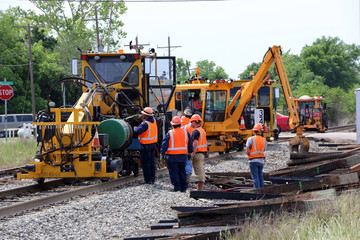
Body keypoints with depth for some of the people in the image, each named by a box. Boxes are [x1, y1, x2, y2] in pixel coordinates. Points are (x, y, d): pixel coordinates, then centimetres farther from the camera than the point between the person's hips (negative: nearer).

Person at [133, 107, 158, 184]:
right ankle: (152, 179, 19)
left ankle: (148, 179, 1)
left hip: (145, 145, -8)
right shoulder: (154, 121, 3)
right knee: (152, 162, 15)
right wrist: (143, 117, 17)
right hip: (153, 144, 8)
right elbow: (152, 116, 27)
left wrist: (135, 128, -12)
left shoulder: (145, 124, -22)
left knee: (145, 163, 0)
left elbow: (138, 131, -34)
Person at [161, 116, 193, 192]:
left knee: (174, 172, 2)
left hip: (172, 156, -4)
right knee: (182, 172, 14)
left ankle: (177, 187, -1)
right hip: (183, 156, 4)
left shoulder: (169, 134, -8)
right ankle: (183, 188, 14)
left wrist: (162, 153, 5)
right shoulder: (186, 132, 2)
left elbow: (164, 145, -6)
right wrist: (190, 152, 23)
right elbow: (190, 144, 9)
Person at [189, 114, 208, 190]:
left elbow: (195, 144, -21)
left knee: (199, 171, -8)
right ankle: (201, 187, 13)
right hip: (203, 153, 9)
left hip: (197, 153, -9)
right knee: (201, 170, 10)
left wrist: (192, 155, -21)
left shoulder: (196, 131, -14)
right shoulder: (202, 130, 15)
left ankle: (199, 189, -9)